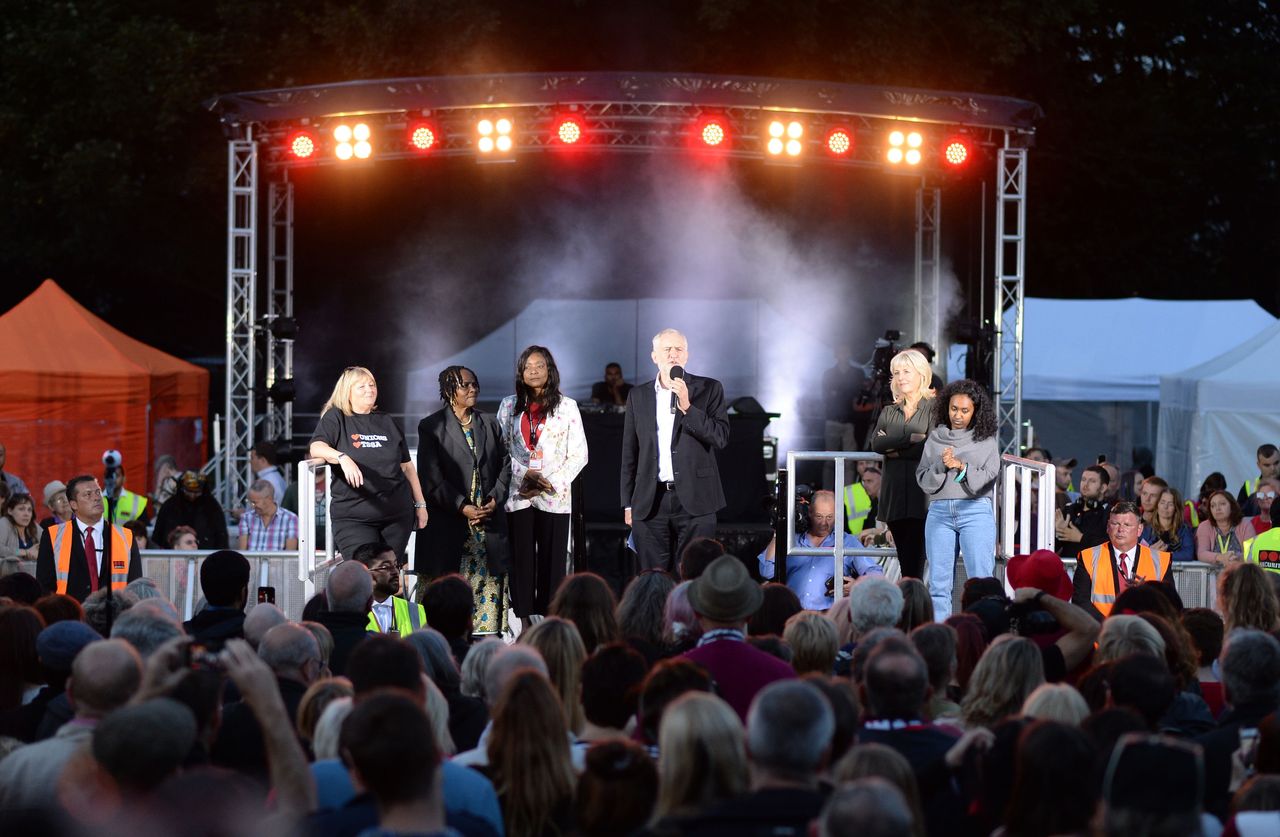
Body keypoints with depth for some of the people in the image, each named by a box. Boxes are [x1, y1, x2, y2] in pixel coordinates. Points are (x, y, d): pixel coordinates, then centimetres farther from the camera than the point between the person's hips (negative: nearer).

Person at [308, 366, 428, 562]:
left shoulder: (386, 421, 17)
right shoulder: (335, 418, 4)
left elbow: (407, 466, 22)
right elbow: (316, 448, -14)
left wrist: (420, 504, 17)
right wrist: (342, 457, -33)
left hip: (397, 515, 4)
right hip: (353, 516, -4)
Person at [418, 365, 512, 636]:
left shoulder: (490, 423, 14)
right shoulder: (431, 427, 0)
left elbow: (505, 464, 17)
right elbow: (430, 477, -6)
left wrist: (496, 497, -1)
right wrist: (462, 507, -14)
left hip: (489, 520, 4)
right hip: (449, 522, -4)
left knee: (490, 582, 0)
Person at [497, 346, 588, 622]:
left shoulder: (566, 406, 6)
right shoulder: (510, 405, 11)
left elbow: (579, 454, 2)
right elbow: (501, 449, 9)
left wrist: (552, 482, -9)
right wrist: (525, 475, -8)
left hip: (554, 497, -2)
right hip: (518, 494, 2)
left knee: (552, 563, -5)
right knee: (522, 561, -2)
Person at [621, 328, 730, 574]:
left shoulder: (709, 389, 5)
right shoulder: (638, 396, 12)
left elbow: (721, 438, -6)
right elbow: (629, 454, 14)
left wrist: (687, 407, -15)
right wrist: (628, 504, 11)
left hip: (694, 499, -2)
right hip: (650, 503, 2)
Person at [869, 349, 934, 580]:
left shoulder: (933, 409, 2)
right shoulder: (888, 412, 17)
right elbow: (876, 443, -1)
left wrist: (894, 448, -4)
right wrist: (912, 438, -11)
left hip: (921, 492, -5)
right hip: (894, 493, 5)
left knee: (914, 563, -12)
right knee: (904, 560, 6)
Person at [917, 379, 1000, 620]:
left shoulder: (986, 440, 8)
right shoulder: (935, 438, 14)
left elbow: (988, 477, 0)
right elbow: (923, 480, 9)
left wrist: (961, 467, -13)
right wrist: (941, 466, -9)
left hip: (976, 511, -3)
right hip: (939, 511, 3)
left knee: (980, 580, -10)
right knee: (939, 582, 2)